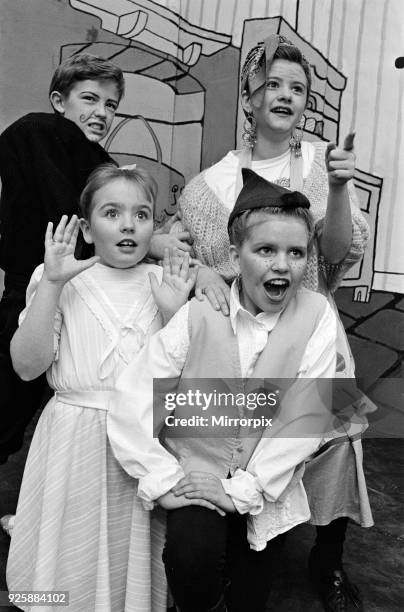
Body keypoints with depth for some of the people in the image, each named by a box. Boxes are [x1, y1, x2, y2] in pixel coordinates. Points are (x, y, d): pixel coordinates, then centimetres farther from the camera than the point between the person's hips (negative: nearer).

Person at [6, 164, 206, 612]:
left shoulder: (167, 283, 2)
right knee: (77, 562, 12)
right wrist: (52, 284, -19)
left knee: (135, 554, 15)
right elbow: (28, 365, -13)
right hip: (77, 439, -1)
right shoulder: (60, 282, -3)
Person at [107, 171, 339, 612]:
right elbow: (130, 404, -14)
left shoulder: (317, 316, -10)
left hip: (266, 496, 2)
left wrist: (242, 490, -17)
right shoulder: (197, 314, -13)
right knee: (193, 551, -27)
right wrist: (167, 480, -19)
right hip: (194, 475, -1)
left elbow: (306, 417, -14)